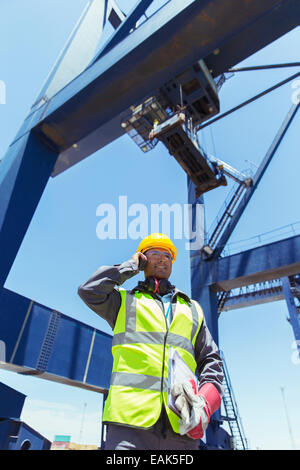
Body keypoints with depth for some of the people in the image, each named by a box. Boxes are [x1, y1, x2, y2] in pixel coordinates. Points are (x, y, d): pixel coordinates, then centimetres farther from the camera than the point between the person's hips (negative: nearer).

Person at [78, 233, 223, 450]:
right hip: (131, 416, -3)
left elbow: (211, 361, 19)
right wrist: (130, 266, 8)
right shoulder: (125, 300, 16)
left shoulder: (193, 309, 22)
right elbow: (89, 290, -4)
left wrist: (207, 401, 0)